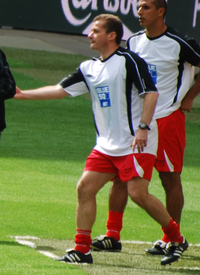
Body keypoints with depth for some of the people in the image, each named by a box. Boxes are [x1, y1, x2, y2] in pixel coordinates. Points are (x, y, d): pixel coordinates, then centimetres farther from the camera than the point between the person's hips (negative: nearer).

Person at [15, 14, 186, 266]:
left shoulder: (129, 61, -9)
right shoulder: (89, 68, 13)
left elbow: (151, 92, -14)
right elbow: (61, 89, 15)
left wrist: (143, 127, -22)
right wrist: (24, 94, 12)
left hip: (136, 143, -7)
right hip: (106, 145, 8)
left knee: (138, 193, -15)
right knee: (85, 187, -2)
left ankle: (176, 238, 3)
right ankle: (82, 249, 3)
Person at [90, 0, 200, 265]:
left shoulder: (179, 44, -10)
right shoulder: (133, 42, 8)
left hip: (168, 118, -5)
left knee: (170, 179, 1)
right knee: (120, 176, -1)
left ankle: (173, 240, 10)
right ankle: (112, 235, 3)